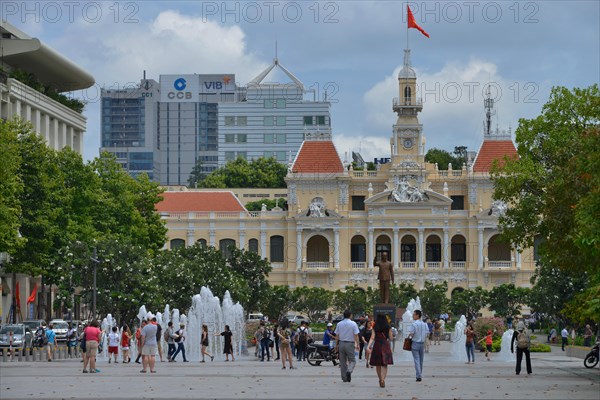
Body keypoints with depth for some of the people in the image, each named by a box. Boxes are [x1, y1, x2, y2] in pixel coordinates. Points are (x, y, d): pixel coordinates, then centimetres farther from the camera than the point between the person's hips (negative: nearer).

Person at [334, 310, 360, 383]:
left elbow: (337, 335, 8)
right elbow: (356, 335, -9)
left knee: (342, 361, 9)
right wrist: (357, 344, -3)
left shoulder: (339, 324, 5)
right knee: (352, 360, 5)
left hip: (341, 343, 4)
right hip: (349, 344, -4)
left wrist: (337, 344, 16)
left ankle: (344, 378, 9)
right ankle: (349, 371, -23)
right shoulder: (353, 324, -6)